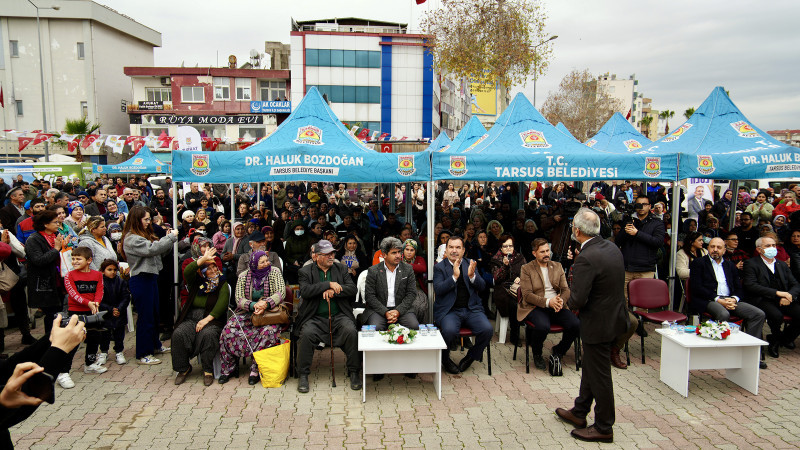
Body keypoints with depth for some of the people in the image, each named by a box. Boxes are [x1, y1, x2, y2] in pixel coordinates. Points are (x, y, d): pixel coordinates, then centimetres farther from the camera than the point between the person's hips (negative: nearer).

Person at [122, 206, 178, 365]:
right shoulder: (131, 239, -16)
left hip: (151, 277, 10)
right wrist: (170, 237, -17)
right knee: (145, 316, -3)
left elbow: (159, 248, 13)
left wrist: (168, 239, -4)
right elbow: (152, 249, -26)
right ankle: (143, 354, 7)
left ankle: (155, 345, 34)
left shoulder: (145, 235, 14)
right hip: (140, 280, -10)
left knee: (154, 313, 19)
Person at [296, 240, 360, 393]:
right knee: (306, 333, -30)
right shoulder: (305, 271, 6)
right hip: (315, 317, -1)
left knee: (351, 331, -27)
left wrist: (334, 291, -12)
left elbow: (352, 289, 4)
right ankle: (303, 375, -12)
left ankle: (354, 372, -10)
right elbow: (305, 291, -12)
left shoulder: (341, 268, 14)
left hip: (339, 316, 1)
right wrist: (329, 284, -15)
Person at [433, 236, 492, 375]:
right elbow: (438, 289, -10)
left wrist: (472, 276, -15)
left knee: (487, 329, -22)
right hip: (449, 310, -3)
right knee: (450, 331, -33)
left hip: (471, 309, 3)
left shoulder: (470, 264, 13)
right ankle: (445, 359, -1)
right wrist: (454, 276, -22)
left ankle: (471, 356, 6)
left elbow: (482, 287, 5)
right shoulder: (439, 267, 4)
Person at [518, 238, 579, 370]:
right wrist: (547, 302, -21)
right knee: (543, 326, -35)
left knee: (576, 324, -22)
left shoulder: (557, 266, 16)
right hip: (535, 307, -4)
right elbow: (527, 295, -7)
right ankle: (537, 355, -2)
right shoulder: (526, 269, 2)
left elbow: (566, 289, 10)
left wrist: (561, 301, -14)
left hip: (556, 306, 4)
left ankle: (558, 351, 6)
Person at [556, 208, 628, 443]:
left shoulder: (586, 258, -27)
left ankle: (603, 428, 24)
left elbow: (577, 301, -28)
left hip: (599, 323, -9)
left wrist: (570, 300, -5)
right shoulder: (612, 247, 1)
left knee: (599, 376, 7)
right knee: (590, 368, 23)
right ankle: (579, 412, 39)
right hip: (616, 315, 9)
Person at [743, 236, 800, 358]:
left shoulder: (782, 264, 22)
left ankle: (785, 338, 7)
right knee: (776, 315, -33)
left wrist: (789, 295, -8)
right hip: (762, 300, -5)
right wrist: (777, 293, -17)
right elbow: (750, 286, -11)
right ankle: (776, 338, 1)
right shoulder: (751, 264, 3)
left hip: (783, 300, 5)